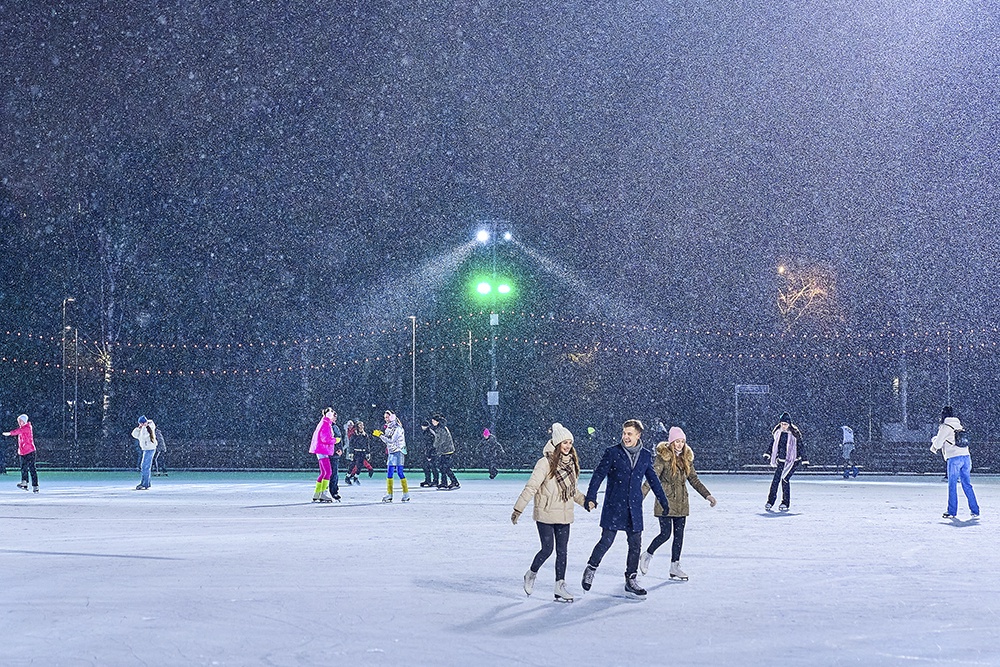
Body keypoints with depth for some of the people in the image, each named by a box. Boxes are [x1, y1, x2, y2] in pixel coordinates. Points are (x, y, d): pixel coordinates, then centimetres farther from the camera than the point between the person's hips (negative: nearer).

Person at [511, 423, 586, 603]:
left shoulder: (571, 463, 9)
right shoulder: (546, 463, -13)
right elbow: (531, 487, -14)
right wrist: (518, 509, -16)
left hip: (564, 516, 6)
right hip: (546, 514, -6)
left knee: (562, 551, 4)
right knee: (547, 549, -3)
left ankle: (560, 586, 9)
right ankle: (531, 574, 23)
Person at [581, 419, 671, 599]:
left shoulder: (645, 456, 8)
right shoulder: (612, 453, -3)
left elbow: (653, 480, 19)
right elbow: (598, 475, -5)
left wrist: (665, 502, 23)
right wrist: (591, 497, -15)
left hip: (634, 508, 4)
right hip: (614, 505, -4)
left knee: (635, 544, 3)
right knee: (606, 541, -6)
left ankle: (630, 581, 13)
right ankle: (591, 569, 17)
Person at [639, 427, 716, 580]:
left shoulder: (687, 458, 8)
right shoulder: (663, 457, -10)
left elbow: (694, 479, 15)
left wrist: (707, 495, 10)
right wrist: (640, 496, -24)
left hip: (681, 502, 6)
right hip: (666, 501, -6)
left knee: (679, 535, 6)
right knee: (666, 533, -8)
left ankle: (675, 567, 15)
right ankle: (647, 555, 17)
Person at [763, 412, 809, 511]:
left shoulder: (795, 434, -11)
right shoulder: (776, 432, 2)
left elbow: (801, 447, -4)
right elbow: (772, 444, 18)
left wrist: (804, 460, -3)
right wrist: (768, 454, 10)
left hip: (792, 460, -4)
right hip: (781, 460, 4)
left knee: (785, 479, -13)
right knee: (776, 479, -4)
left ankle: (785, 503, -4)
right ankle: (770, 501, 3)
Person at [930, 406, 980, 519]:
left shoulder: (945, 427, -4)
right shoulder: (959, 425, 17)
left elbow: (938, 443, -3)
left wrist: (934, 446, 20)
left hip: (954, 458, -6)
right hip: (966, 456, 6)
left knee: (952, 485, -1)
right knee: (967, 485, 9)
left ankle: (952, 512, 0)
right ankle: (975, 511, 6)